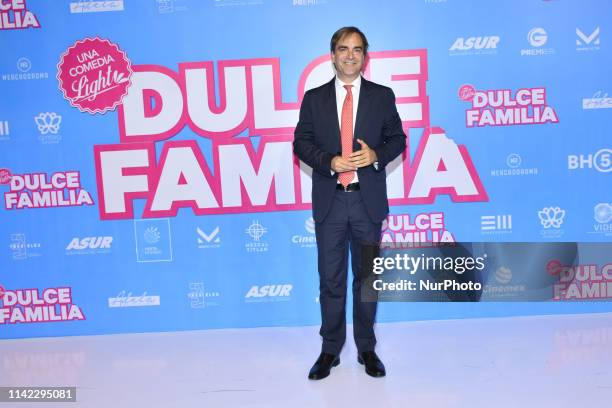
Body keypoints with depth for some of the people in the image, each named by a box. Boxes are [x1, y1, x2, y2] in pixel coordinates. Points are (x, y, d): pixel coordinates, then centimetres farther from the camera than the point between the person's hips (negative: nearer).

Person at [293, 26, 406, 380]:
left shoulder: (382, 96, 6)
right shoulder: (314, 98, 6)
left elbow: (397, 139, 6)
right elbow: (302, 142, 3)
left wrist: (376, 155, -14)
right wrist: (329, 162, -14)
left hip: (368, 200, 0)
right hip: (329, 201, 0)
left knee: (367, 276, 10)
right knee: (331, 279, 6)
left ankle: (366, 348, 24)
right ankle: (331, 350, 20)